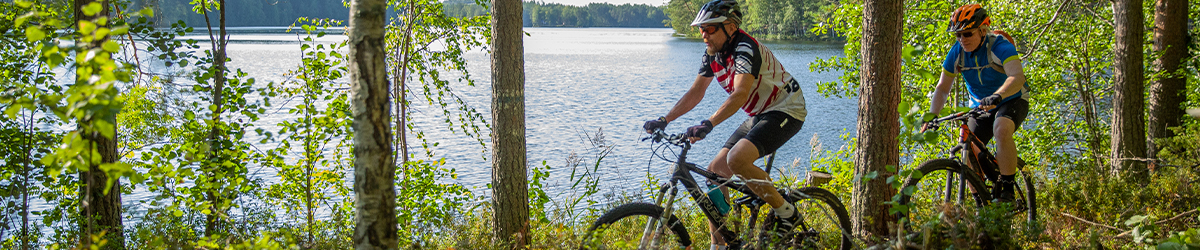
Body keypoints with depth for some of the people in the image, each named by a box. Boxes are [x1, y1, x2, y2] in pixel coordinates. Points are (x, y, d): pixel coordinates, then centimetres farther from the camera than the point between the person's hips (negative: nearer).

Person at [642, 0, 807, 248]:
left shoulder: (745, 48, -25)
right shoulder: (713, 53, 1)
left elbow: (740, 94, -38)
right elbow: (696, 92, 6)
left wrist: (707, 124, -50)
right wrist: (664, 120, -4)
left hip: (786, 111, -9)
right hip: (758, 115, 9)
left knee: (737, 159, -29)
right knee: (715, 170, -1)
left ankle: (786, 212, -9)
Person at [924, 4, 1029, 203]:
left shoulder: (999, 46, -26)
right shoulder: (957, 53, -10)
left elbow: (1017, 77, -43)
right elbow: (942, 88, -4)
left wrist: (997, 96, -62)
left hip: (1012, 101, -5)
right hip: (981, 107, 5)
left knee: (1001, 130, -36)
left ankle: (1007, 188, -25)